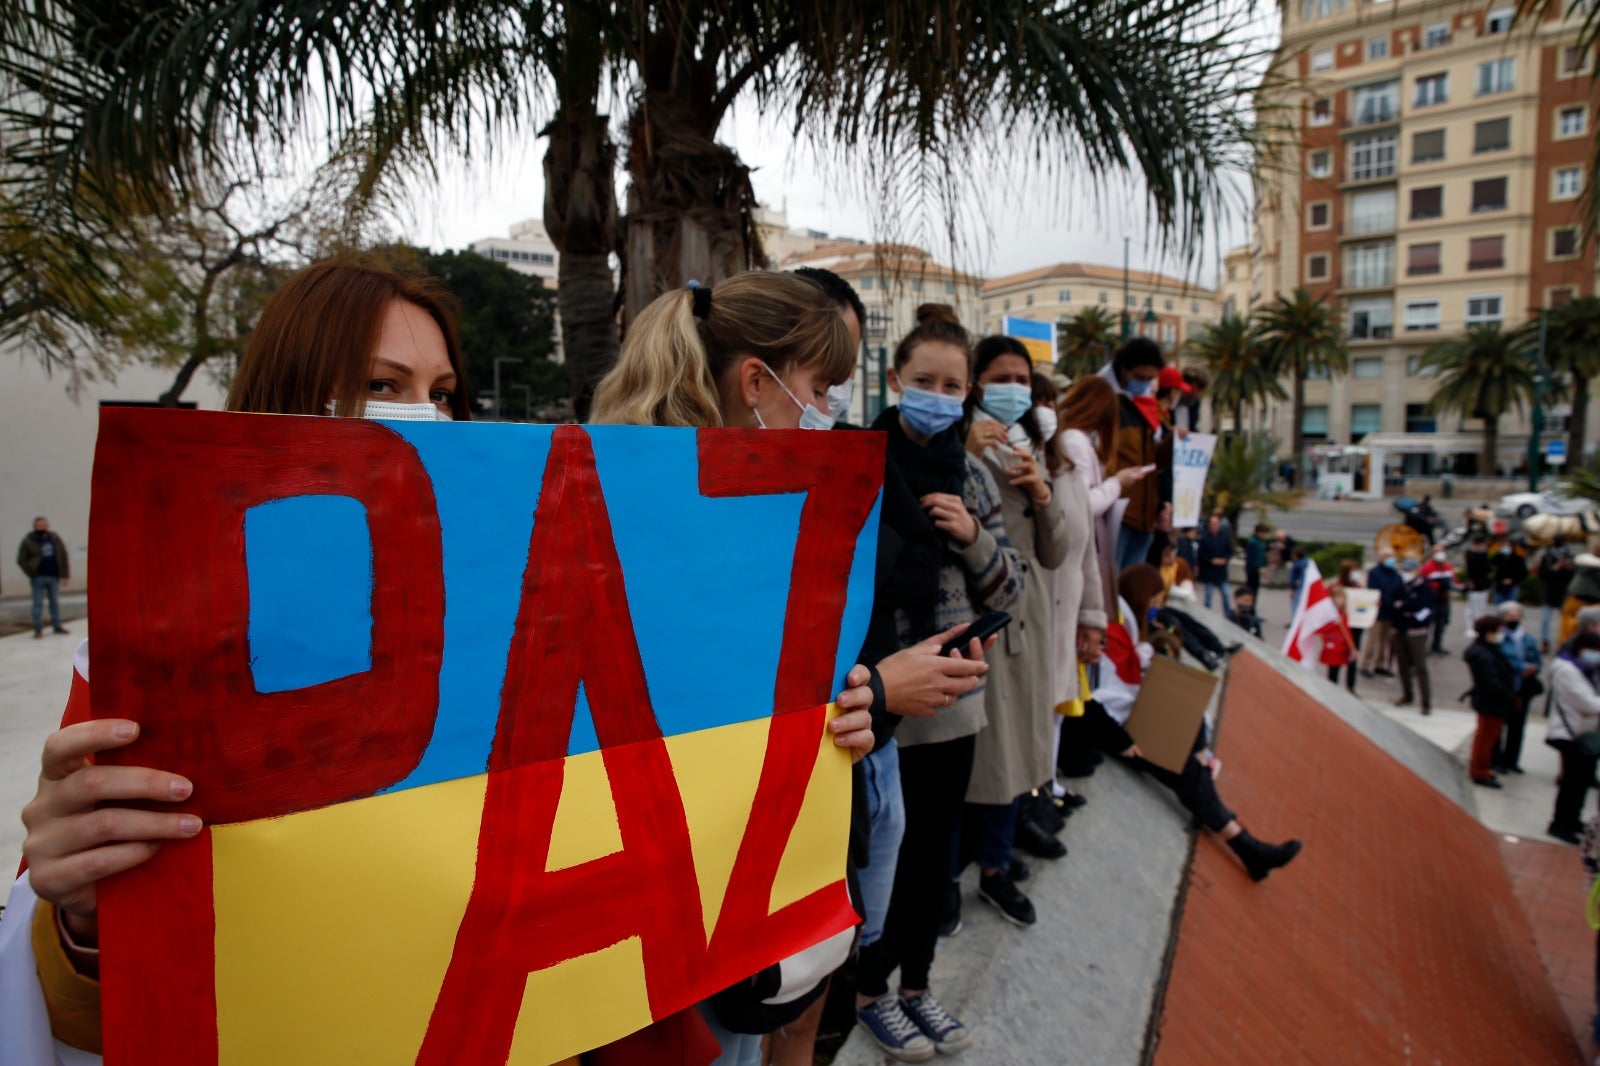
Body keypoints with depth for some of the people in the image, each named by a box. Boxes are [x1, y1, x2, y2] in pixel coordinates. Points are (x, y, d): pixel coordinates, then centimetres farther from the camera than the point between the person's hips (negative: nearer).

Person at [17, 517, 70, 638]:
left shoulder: (55, 538, 3)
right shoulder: (28, 541, -4)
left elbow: (64, 557, 5)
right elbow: (21, 560, 0)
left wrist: (65, 574, 0)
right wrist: (32, 573, -8)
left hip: (54, 577, 2)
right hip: (38, 578, -2)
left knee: (55, 602, 10)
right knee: (38, 603, 1)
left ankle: (57, 626, 19)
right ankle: (38, 629, 7)